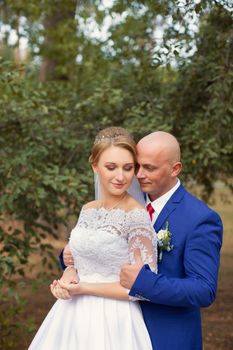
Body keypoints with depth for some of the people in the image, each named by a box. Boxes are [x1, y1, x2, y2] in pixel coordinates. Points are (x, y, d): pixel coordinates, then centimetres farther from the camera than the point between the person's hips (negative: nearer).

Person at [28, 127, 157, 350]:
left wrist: (84, 288, -15)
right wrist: (67, 279, -7)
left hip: (112, 323, -6)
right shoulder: (88, 210, 5)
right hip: (74, 317, 6)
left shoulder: (137, 217, -16)